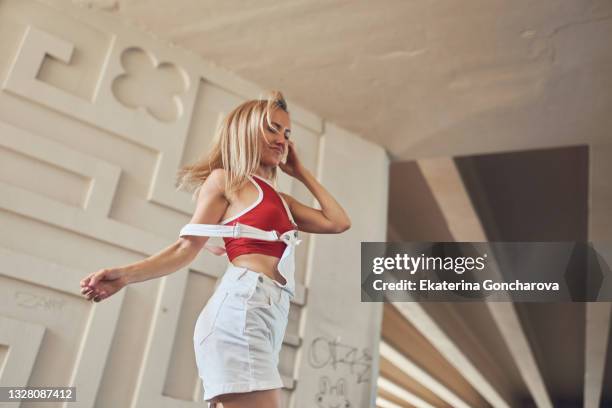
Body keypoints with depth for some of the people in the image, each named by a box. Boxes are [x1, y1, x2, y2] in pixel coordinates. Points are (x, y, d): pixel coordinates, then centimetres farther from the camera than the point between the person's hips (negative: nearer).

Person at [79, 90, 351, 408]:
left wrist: (302, 173, 28)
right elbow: (188, 246, 2)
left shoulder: (281, 201, 26)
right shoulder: (225, 179, 7)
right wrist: (126, 275, -10)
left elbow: (338, 222, 23)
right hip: (242, 309, -8)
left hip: (268, 317, 8)